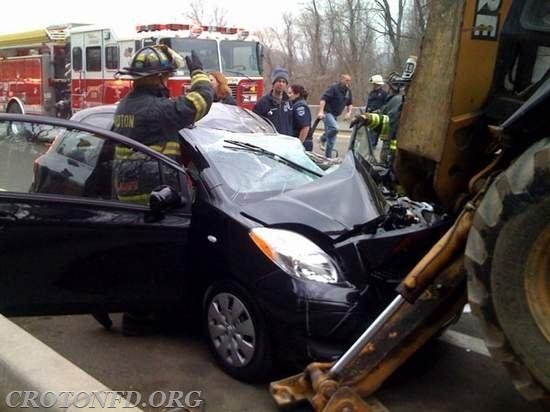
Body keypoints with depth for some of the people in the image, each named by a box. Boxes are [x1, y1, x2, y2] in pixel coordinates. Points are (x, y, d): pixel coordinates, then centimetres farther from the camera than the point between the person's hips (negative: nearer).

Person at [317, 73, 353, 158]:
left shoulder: (348, 91, 9)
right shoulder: (334, 88, -14)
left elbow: (349, 104, 20)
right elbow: (323, 99, -21)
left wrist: (349, 112, 1)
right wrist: (321, 111, -31)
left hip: (335, 115, 8)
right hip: (327, 112, -8)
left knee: (332, 138, 11)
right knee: (334, 128, -31)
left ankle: (328, 156, 22)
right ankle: (323, 139, -6)